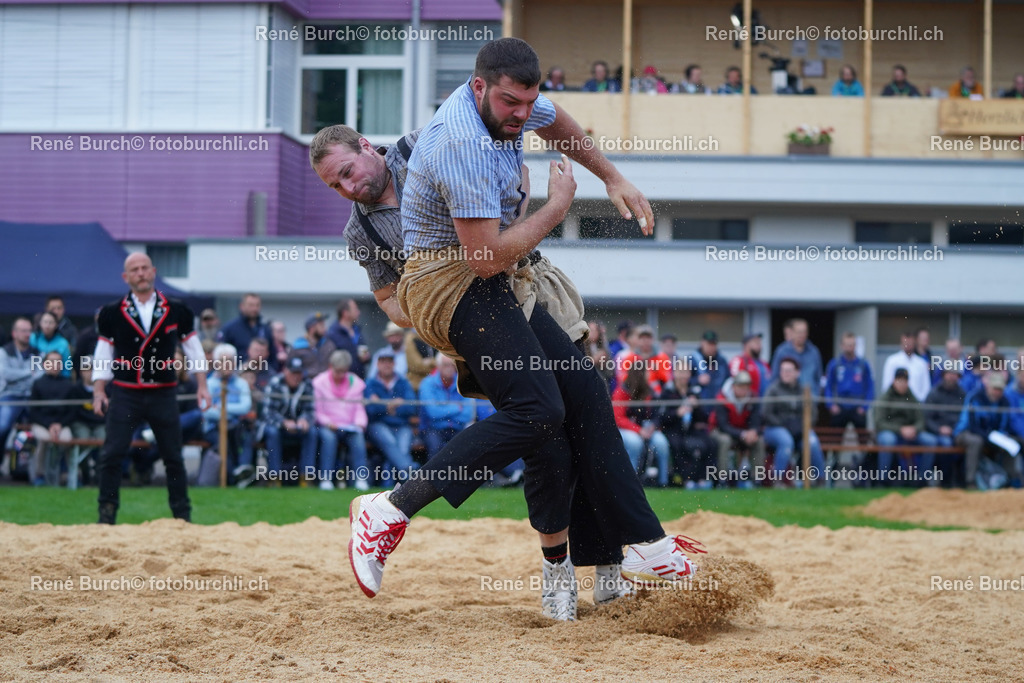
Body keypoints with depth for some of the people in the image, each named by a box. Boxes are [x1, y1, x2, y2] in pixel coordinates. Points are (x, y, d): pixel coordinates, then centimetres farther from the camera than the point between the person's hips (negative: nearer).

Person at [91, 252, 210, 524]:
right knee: (112, 454, -6)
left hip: (163, 394, 1)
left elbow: (193, 349, 10)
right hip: (125, 393, -1)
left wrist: (202, 386, 5)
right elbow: (103, 356, 6)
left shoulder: (176, 311, 4)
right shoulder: (113, 313, 2)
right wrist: (98, 392, 0)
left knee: (173, 456, 5)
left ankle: (182, 513, 14)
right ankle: (107, 513, 2)